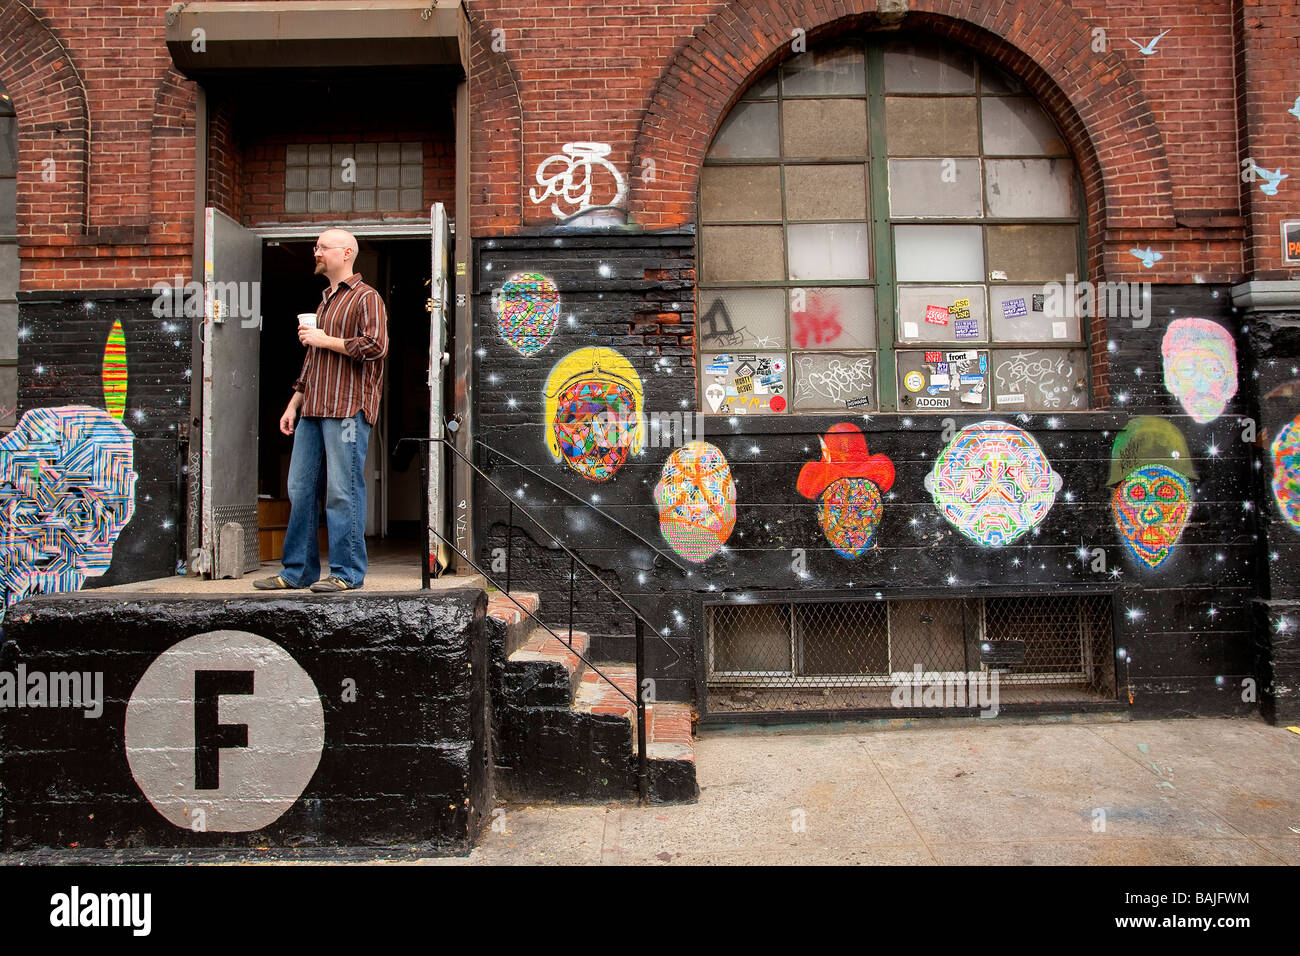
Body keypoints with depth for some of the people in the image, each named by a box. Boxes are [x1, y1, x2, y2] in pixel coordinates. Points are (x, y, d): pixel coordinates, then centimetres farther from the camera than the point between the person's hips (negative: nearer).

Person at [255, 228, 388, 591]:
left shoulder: (365, 297, 1)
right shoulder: (324, 300, 26)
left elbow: (375, 345, -15)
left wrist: (327, 340, -8)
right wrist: (294, 403, 23)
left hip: (347, 411, -8)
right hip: (313, 411, 8)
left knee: (343, 491, -7)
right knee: (300, 490, 8)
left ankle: (347, 573, 0)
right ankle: (298, 571, 16)